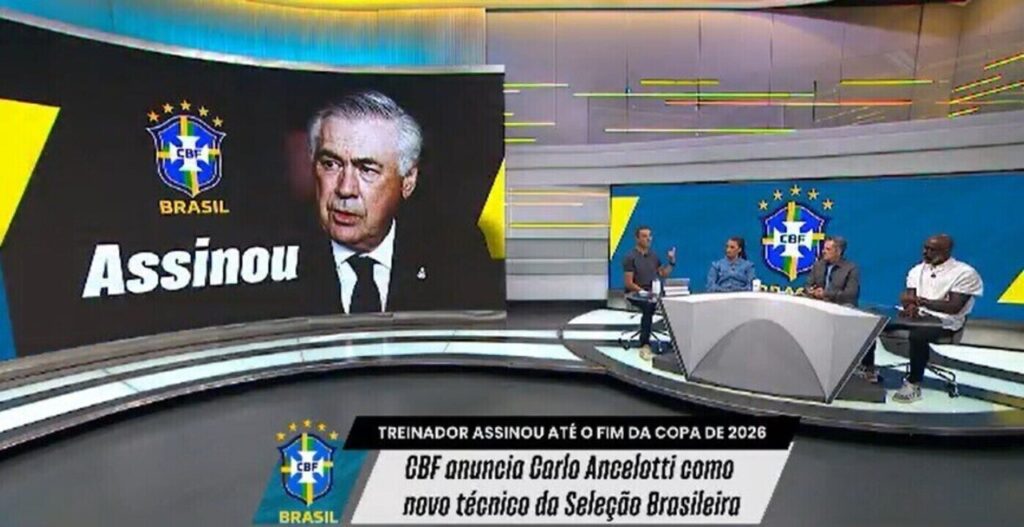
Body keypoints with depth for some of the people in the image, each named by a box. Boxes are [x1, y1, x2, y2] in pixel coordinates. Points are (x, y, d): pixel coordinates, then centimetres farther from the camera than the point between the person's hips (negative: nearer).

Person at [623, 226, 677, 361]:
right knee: (649, 306, -38)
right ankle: (645, 346, -35)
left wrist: (671, 261, 3)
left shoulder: (654, 255, 13)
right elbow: (629, 283, -12)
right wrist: (643, 291, -22)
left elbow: (663, 274, 15)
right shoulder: (630, 257, -7)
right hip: (635, 293, -6)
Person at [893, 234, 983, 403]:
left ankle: (914, 384, -23)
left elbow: (954, 307, -15)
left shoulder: (965, 273, -7)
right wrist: (910, 305, -18)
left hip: (945, 322, -6)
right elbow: (907, 297, 6)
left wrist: (922, 301, -23)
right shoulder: (917, 269, 12)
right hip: (916, 316, 6)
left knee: (918, 335, -38)